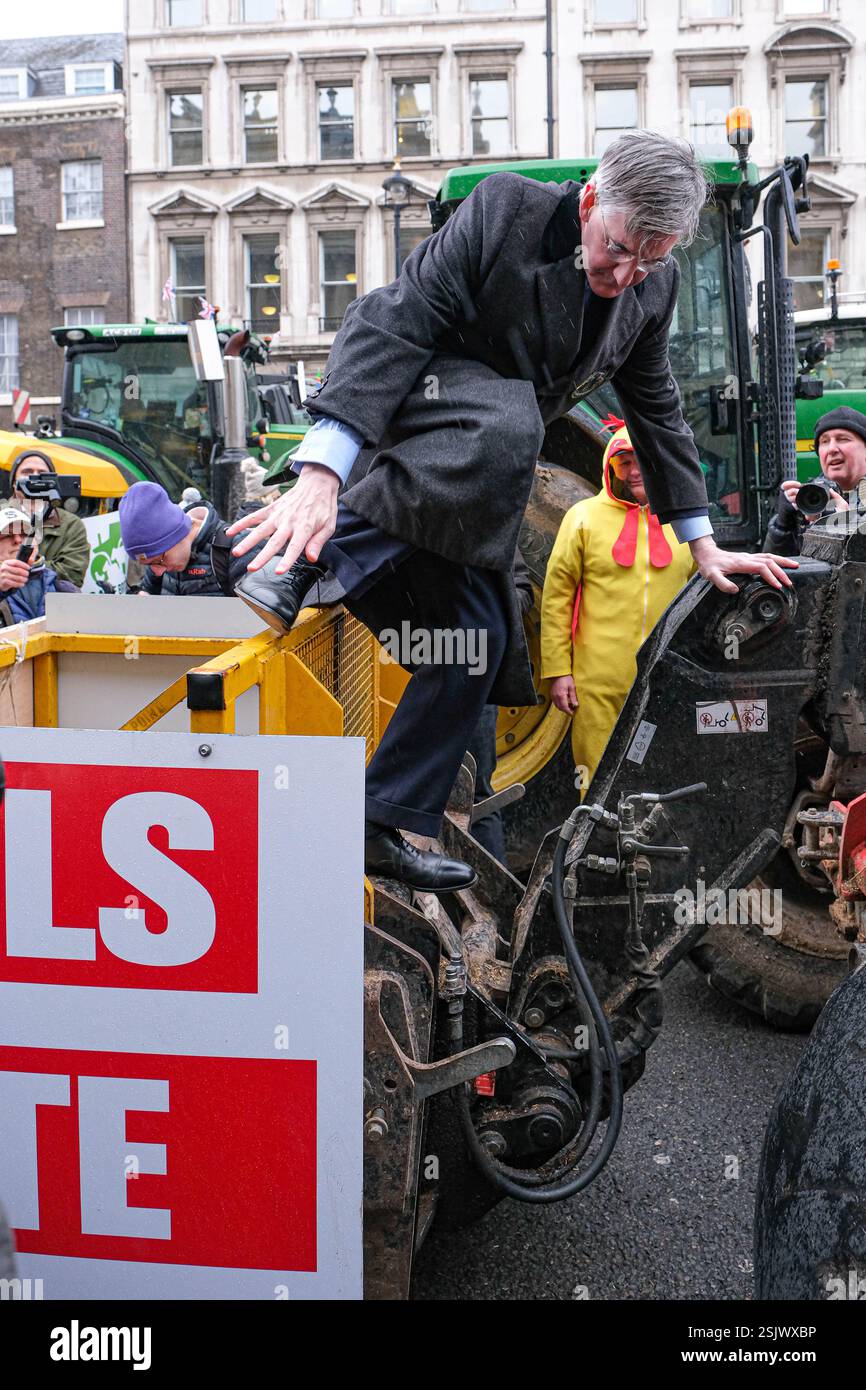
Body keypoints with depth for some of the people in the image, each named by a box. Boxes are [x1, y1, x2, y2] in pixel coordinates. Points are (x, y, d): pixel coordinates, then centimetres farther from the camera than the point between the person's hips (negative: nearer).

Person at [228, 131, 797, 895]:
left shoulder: (654, 286, 0)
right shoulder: (503, 210, -19)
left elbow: (657, 410, 13)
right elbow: (394, 325, -27)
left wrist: (703, 545, 14)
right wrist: (321, 474, -40)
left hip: (478, 471, 7)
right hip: (397, 396, -6)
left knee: (478, 640, -4)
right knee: (505, 424, -39)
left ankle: (383, 827, 6)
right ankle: (302, 560, -32)